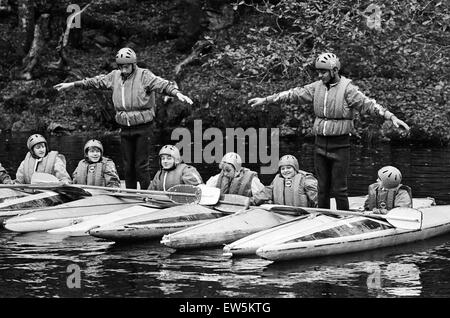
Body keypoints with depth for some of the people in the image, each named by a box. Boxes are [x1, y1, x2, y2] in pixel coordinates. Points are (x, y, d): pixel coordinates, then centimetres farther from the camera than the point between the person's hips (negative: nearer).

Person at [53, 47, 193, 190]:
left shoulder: (144, 75, -8)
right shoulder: (115, 76, 9)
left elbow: (162, 84, -20)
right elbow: (96, 81, 20)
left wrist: (177, 93, -39)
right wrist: (72, 85, 24)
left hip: (142, 127, -5)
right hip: (125, 128, 5)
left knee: (141, 165, -5)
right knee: (128, 166, 9)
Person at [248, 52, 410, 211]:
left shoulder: (347, 88, -11)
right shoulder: (317, 87, 6)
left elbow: (368, 104, -19)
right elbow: (294, 94, 11)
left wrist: (392, 117, -30)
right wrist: (265, 100, 13)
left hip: (340, 144, -5)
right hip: (320, 143, 5)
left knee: (339, 189, -3)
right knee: (322, 188, 11)